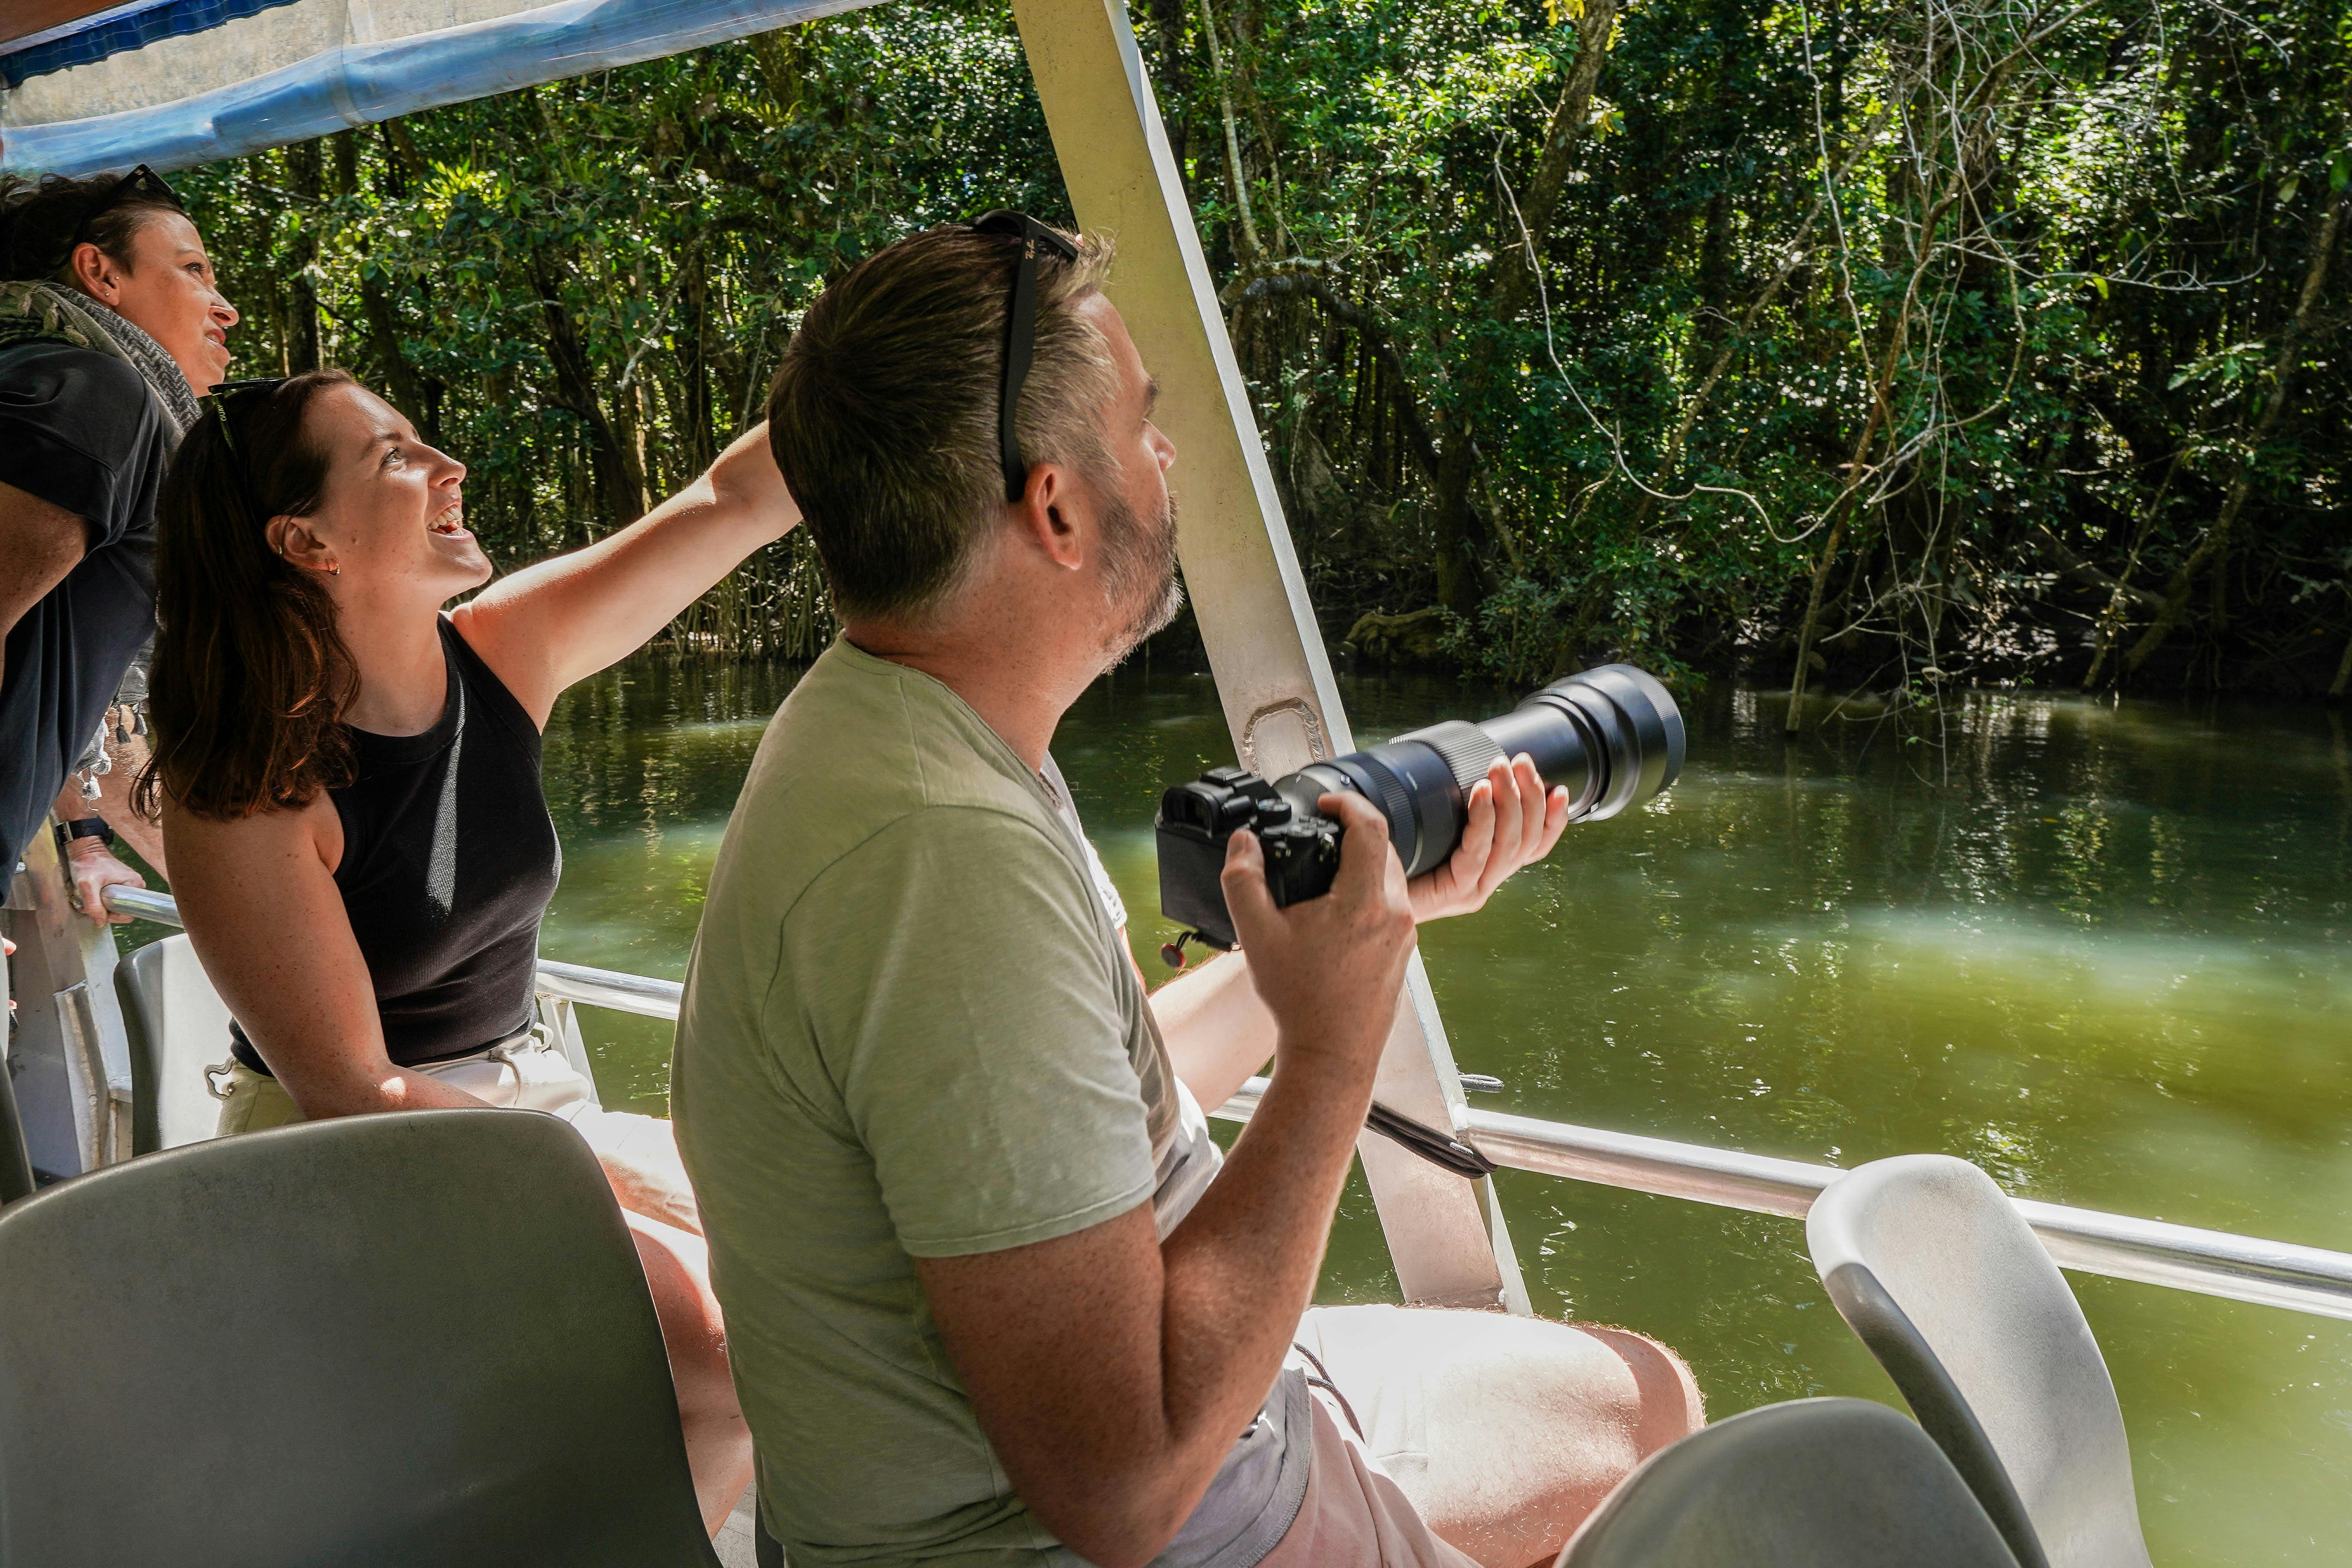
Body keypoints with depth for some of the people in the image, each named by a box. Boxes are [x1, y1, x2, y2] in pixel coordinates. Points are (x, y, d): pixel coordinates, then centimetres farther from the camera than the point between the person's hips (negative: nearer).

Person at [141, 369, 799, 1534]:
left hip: (527, 1105, 7)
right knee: (721, 1356, -24)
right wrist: (619, 1174, -19)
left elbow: (737, 499, -5)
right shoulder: (240, 790, -20)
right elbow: (350, 1089, -19)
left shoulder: (507, 654, -4)